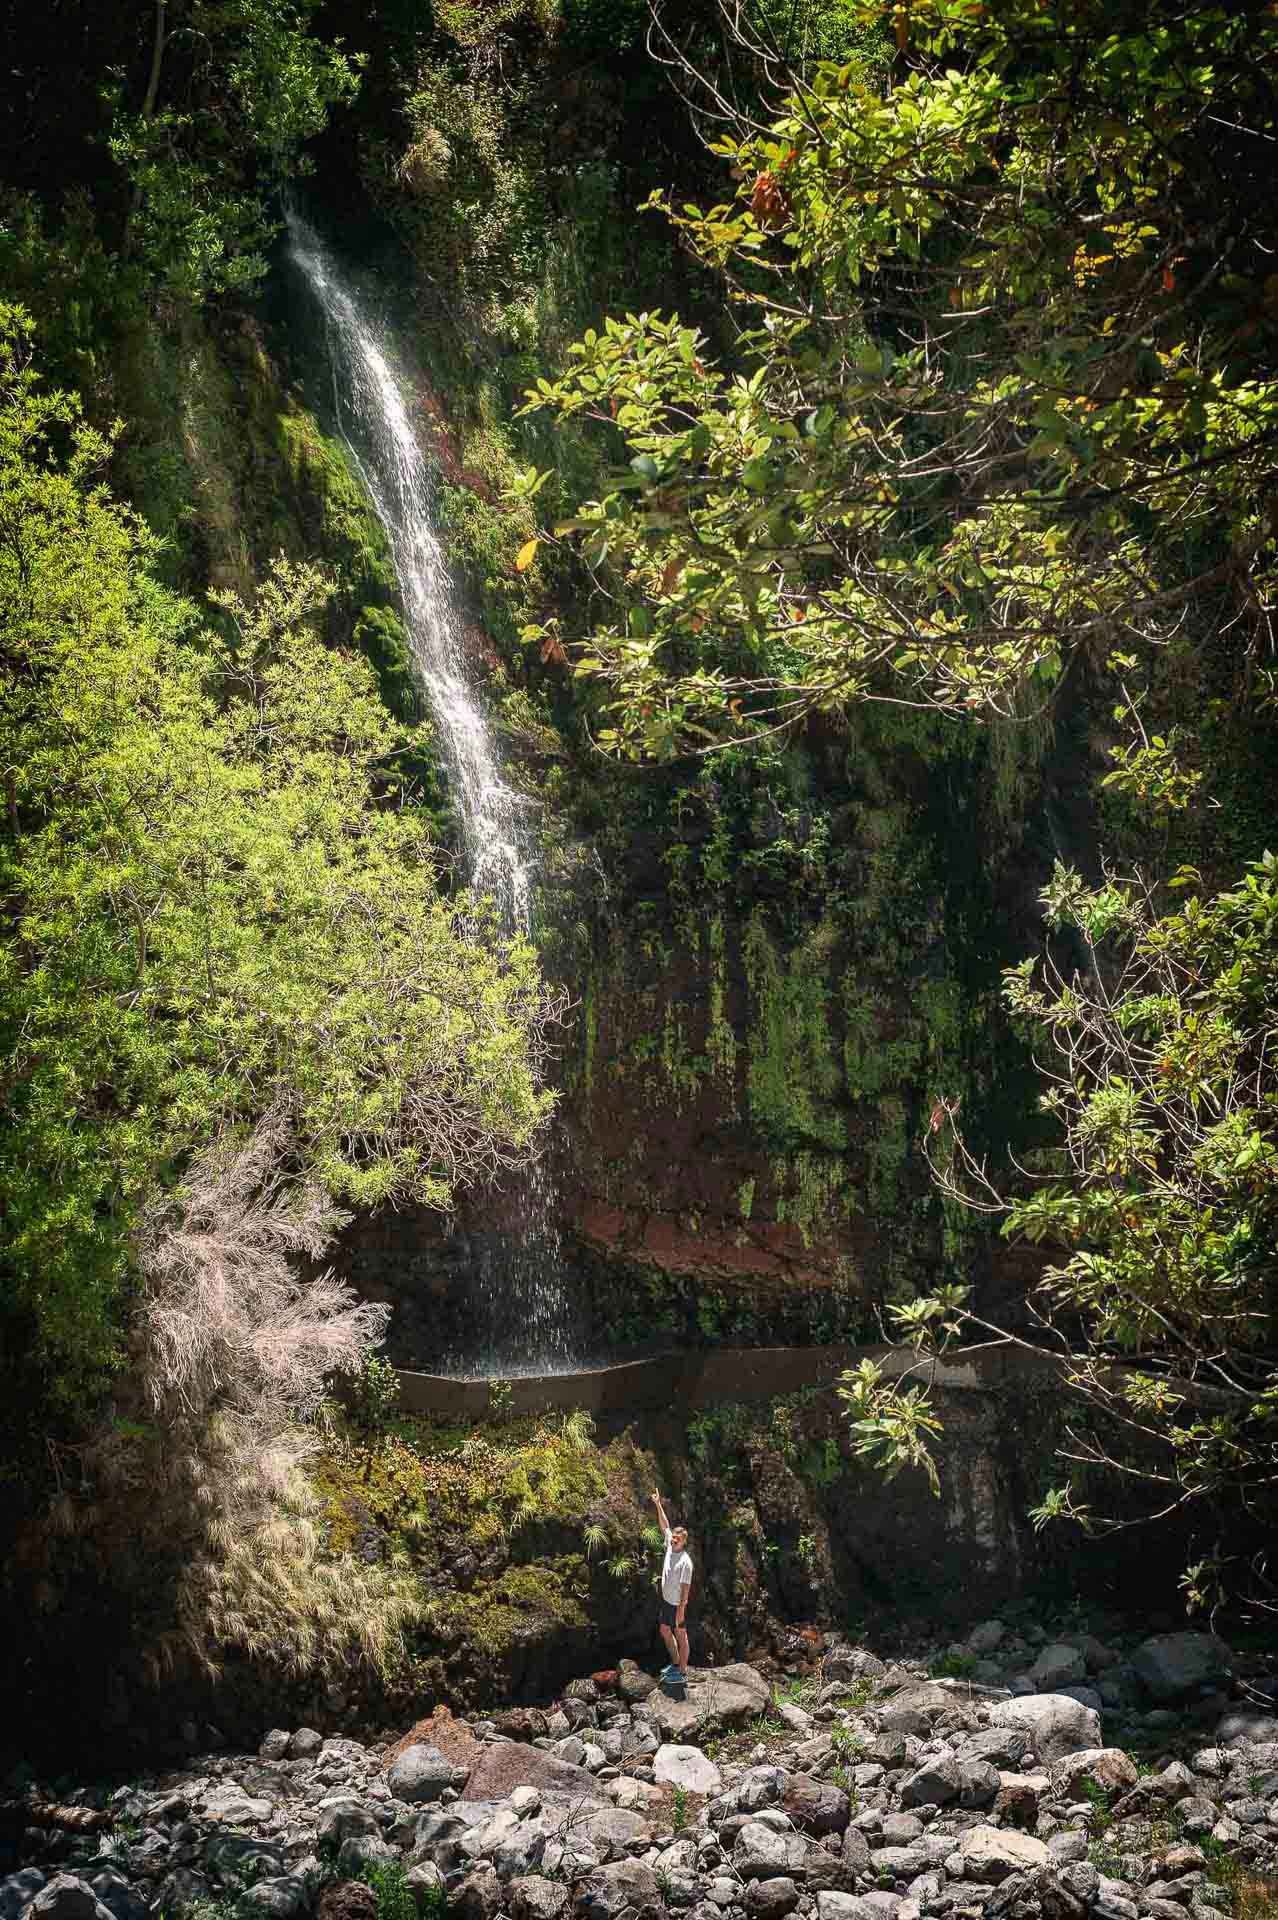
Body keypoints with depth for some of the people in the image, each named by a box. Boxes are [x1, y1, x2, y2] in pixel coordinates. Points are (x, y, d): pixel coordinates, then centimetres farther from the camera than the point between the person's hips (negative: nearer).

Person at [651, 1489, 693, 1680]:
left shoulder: (685, 1562, -25)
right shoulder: (670, 1547, -3)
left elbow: (685, 1588, -24)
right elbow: (665, 1526, 5)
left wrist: (681, 1610, -23)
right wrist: (658, 1505, 1)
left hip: (677, 1605, -9)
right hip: (666, 1600, 9)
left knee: (681, 1637, 5)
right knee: (665, 1632, 21)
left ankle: (682, 1672, 17)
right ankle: (675, 1663, 39)